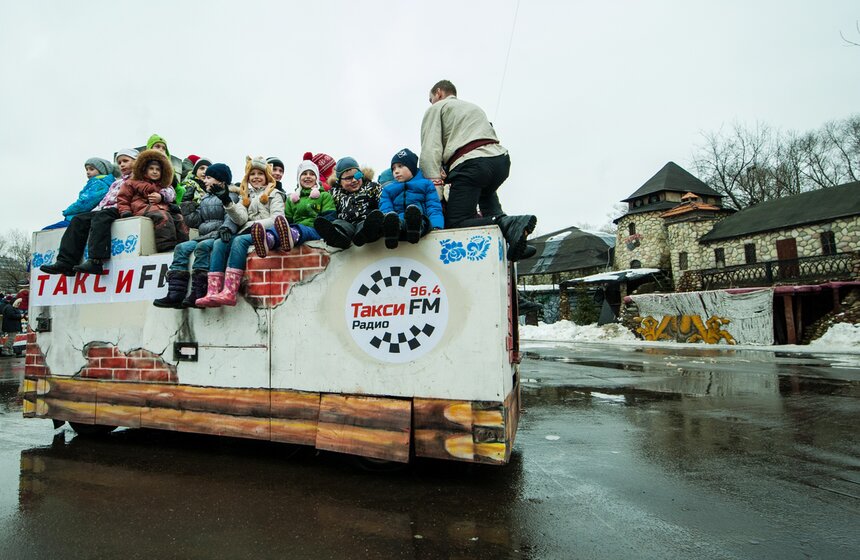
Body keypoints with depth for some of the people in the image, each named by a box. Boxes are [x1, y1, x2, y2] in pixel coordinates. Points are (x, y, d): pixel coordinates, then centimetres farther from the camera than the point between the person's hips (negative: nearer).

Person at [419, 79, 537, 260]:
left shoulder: (436, 108, 18)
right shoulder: (475, 107, 40)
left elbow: (430, 147, 1)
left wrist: (433, 179, -8)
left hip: (469, 163, -7)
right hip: (501, 158, 7)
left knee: (455, 224, -5)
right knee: (486, 192, 37)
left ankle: (505, 225, -29)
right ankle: (501, 219, 8)